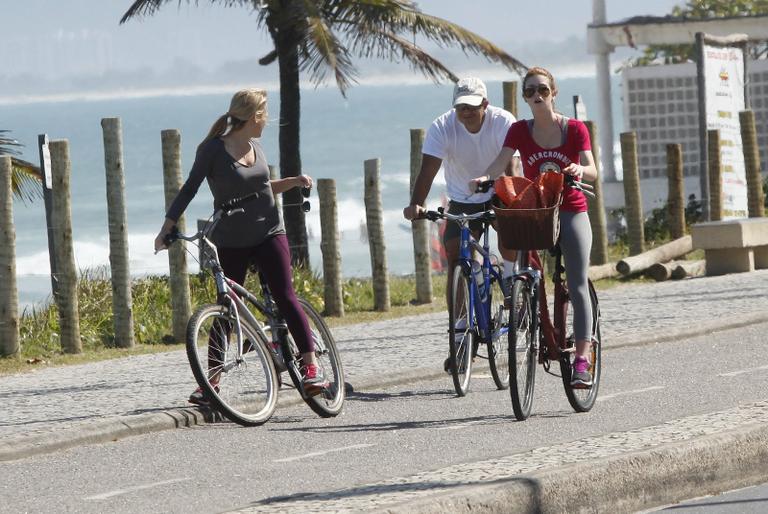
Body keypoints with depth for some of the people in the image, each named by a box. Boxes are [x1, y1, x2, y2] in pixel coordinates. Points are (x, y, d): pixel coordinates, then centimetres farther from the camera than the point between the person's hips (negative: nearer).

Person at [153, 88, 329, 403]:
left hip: (269, 235, 4)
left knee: (285, 298, -9)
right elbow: (189, 190, -9)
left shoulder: (255, 147, 8)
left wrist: (294, 182, 8)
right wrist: (166, 229, -15)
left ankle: (311, 365, -8)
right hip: (231, 243, -4)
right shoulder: (213, 150, -10)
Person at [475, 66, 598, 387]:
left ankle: (581, 360, -13)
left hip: (571, 213, -2)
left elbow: (592, 173, -12)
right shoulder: (520, 131, 1)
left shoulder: (575, 129, -3)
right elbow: (501, 162, -13)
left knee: (577, 286, -11)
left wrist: (580, 170, -36)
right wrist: (485, 178, -34)